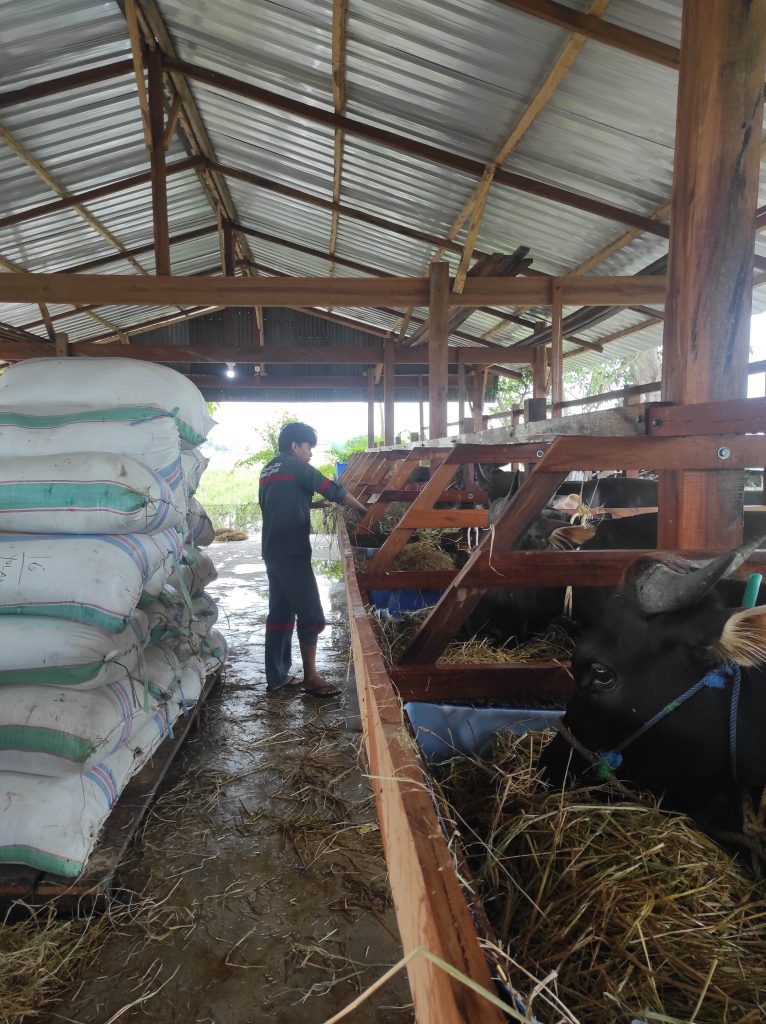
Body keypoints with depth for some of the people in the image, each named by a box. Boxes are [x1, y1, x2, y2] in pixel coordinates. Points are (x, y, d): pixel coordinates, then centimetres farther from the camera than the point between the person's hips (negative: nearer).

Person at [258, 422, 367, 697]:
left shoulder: (268, 470, 17)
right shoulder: (296, 466, -9)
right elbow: (333, 490, -7)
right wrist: (365, 509, 2)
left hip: (272, 551, 9)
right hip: (292, 553, -9)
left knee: (280, 612, 12)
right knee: (311, 614, -3)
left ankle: (276, 677, 16)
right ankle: (311, 678, 2)